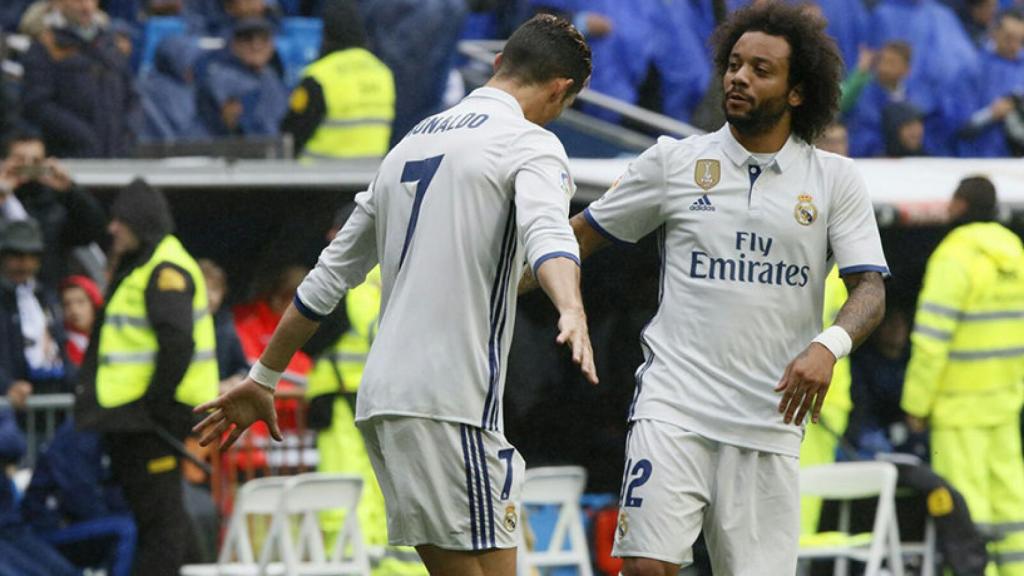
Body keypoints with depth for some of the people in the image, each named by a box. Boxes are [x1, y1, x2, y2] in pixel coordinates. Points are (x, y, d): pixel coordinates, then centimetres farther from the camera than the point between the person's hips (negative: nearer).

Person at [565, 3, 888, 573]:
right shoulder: (673, 161, 7)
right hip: (674, 405, -1)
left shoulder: (836, 179, 6)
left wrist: (828, 346, -21)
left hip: (770, 420, 1)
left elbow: (871, 290, 0)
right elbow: (583, 237, 15)